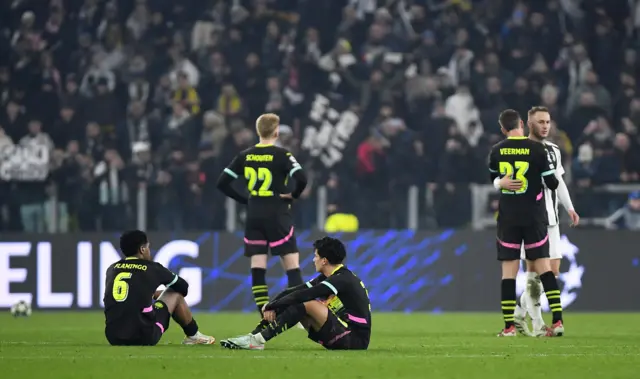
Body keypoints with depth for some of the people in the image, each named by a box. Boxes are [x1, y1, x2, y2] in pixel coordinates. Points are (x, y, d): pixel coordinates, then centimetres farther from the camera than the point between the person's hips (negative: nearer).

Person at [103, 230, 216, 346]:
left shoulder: (112, 269, 9)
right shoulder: (152, 268, 0)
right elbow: (183, 287, 19)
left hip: (113, 338, 4)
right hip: (144, 338, -4)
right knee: (175, 294, 19)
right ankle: (193, 336, 35)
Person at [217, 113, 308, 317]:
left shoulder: (245, 156, 5)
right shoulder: (281, 155, -8)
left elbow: (222, 183, 5)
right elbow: (301, 179, -22)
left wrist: (245, 200, 11)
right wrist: (293, 195, -3)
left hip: (254, 217, 4)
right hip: (277, 216, -4)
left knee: (257, 269, 3)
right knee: (292, 266, 0)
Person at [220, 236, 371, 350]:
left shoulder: (342, 279, -17)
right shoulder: (326, 278, 11)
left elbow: (302, 295, -23)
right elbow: (294, 292, 5)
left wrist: (271, 306, -17)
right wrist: (272, 306, -11)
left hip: (355, 339, -9)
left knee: (307, 304, -25)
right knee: (291, 304, 3)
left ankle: (258, 340, -26)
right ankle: (253, 336, -7)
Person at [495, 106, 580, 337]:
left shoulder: (553, 150, 15)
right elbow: (496, 181, -6)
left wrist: (570, 208, 15)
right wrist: (502, 182, -30)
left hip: (550, 218, 6)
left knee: (553, 270, 2)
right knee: (534, 269, -9)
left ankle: (519, 313, 19)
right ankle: (537, 324, -5)